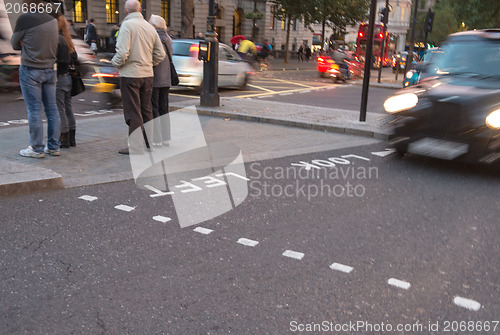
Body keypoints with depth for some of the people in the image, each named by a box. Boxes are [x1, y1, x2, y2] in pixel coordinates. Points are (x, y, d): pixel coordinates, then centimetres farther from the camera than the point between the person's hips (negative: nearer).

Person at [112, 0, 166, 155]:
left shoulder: (127, 25, -11)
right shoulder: (150, 27, 8)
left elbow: (122, 52, -20)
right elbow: (160, 53, 10)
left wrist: (115, 63, -1)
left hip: (130, 74, -6)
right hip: (148, 74, 6)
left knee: (133, 112, -1)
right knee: (146, 110, 16)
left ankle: (136, 147, 0)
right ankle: (149, 141, 25)